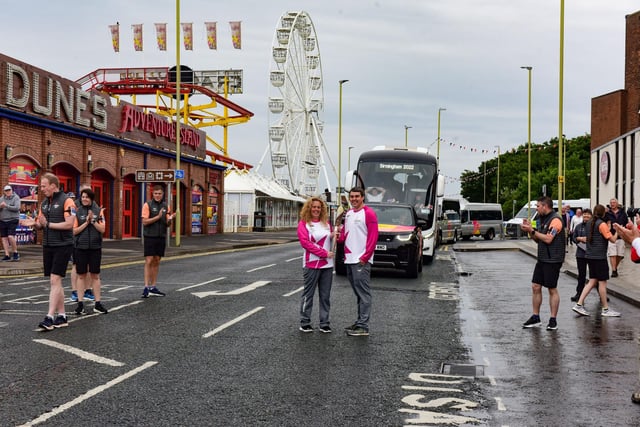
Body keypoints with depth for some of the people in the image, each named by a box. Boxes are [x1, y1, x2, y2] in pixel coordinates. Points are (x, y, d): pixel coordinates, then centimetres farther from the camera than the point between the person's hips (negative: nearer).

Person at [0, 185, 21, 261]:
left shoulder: (16, 197, -2)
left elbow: (17, 208, -14)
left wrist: (6, 206, -19)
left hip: (12, 220, -5)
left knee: (11, 236, -17)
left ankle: (15, 253, 0)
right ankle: (7, 255, 7)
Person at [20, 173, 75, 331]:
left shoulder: (66, 201, -10)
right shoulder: (44, 203, 14)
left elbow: (69, 224, -18)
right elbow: (41, 224, 19)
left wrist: (48, 224, -17)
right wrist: (34, 223, -3)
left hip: (63, 246, -8)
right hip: (48, 246, 8)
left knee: (55, 280, -12)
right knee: (54, 282, 9)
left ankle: (50, 318, -13)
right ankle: (62, 316, 17)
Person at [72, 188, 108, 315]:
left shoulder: (99, 211, 2)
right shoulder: (77, 211, 1)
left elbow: (102, 229, -2)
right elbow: (74, 231, -3)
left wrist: (93, 221, -14)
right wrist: (86, 222, -13)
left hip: (95, 247, 1)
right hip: (80, 247, 0)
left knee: (95, 275, 7)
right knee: (81, 275, 6)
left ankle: (97, 303, 13)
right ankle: (80, 303, 13)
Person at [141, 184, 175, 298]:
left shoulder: (165, 206, 10)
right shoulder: (147, 205, -4)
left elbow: (167, 224, 11)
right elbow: (144, 222, -11)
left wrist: (170, 219, -11)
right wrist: (158, 217, -19)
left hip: (161, 237, 5)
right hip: (150, 237, -5)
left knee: (156, 262, 8)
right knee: (149, 261, -8)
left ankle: (153, 287, 13)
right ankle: (146, 287, -8)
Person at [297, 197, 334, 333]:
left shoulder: (326, 222, 13)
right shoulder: (303, 223, -2)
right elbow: (305, 242, -12)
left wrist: (334, 235, 0)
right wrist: (324, 253, -16)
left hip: (327, 264, 5)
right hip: (311, 264, -5)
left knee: (325, 295, 6)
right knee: (308, 294, 1)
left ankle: (324, 324, 12)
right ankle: (305, 323, 10)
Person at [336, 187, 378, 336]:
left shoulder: (368, 213, -8)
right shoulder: (348, 213, 17)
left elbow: (373, 237, -13)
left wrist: (364, 257, -16)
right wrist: (338, 235, -1)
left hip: (361, 261, -8)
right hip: (349, 260, 8)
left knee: (363, 293, -7)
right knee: (358, 293, 14)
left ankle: (363, 327, -7)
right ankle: (360, 322, 20)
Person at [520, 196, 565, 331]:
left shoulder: (555, 220, -14)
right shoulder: (542, 220, 16)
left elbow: (548, 239, -22)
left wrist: (532, 230, -15)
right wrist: (529, 231, 5)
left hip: (553, 260, -9)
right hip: (542, 259, 9)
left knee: (552, 290, -1)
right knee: (536, 287, 7)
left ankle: (553, 320, 7)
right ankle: (535, 317, 15)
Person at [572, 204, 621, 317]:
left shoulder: (590, 223, 11)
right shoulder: (602, 224, -13)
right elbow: (612, 239, -13)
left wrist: (608, 229, 17)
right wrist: (617, 231, 4)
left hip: (590, 256, 8)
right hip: (599, 257, -8)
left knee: (592, 281, 11)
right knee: (602, 282, 0)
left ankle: (579, 305, 4)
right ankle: (606, 309, 8)